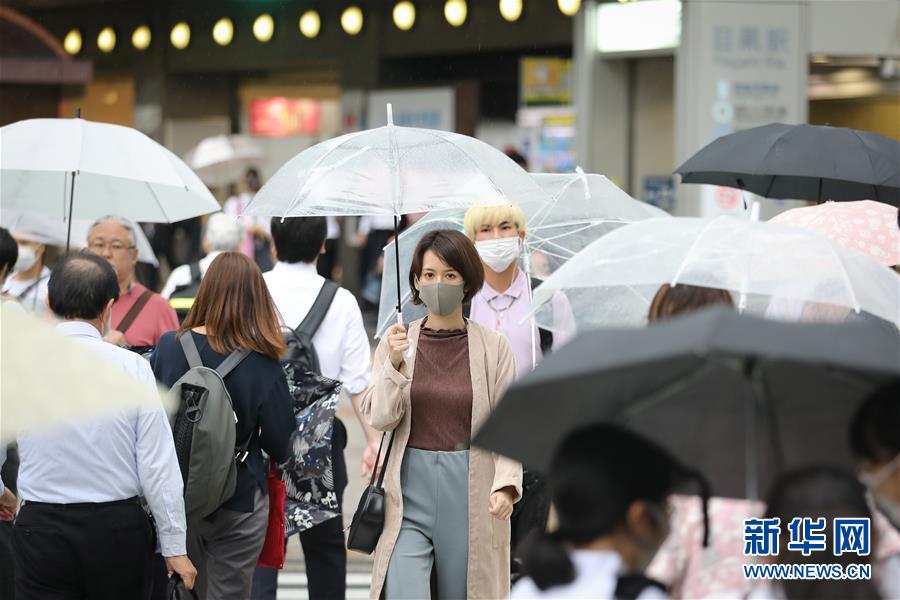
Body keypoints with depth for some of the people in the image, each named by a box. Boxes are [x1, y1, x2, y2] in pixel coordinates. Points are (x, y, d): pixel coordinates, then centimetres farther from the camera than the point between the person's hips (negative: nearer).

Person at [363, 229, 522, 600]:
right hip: (410, 491, 0)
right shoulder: (397, 342, 3)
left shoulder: (493, 346, -1)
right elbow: (379, 419, -1)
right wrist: (395, 365, -16)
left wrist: (505, 485, -17)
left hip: (471, 493, 0)